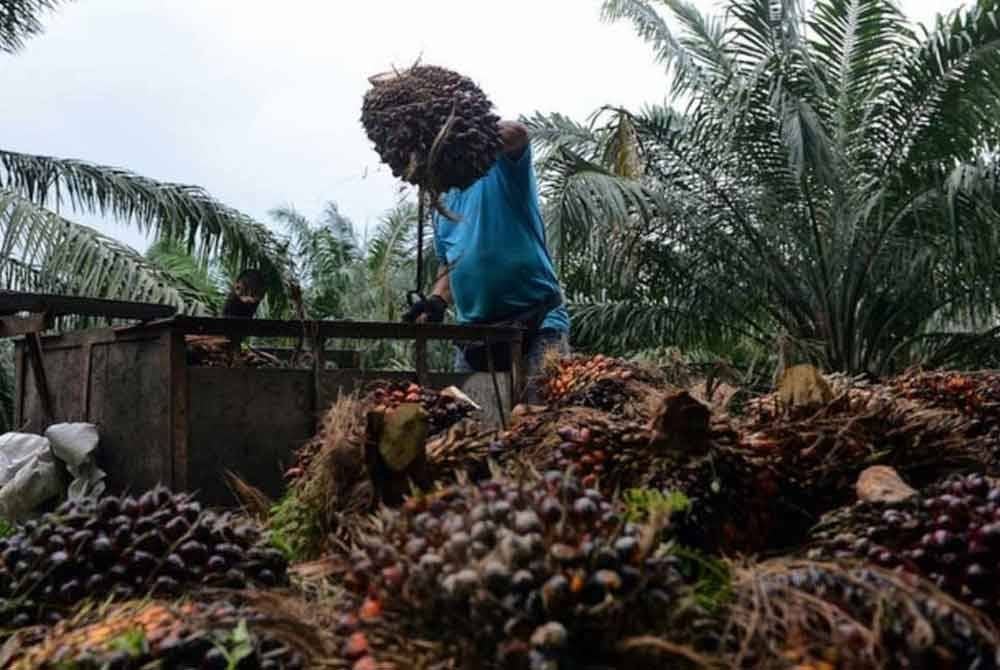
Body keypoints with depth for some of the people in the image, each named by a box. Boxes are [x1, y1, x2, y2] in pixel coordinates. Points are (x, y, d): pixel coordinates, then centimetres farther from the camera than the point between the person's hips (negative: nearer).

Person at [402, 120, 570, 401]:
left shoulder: (504, 168, -3)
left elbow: (517, 133, -26)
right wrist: (436, 301, 4)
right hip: (474, 331, 7)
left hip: (538, 324, -7)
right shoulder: (445, 203, 18)